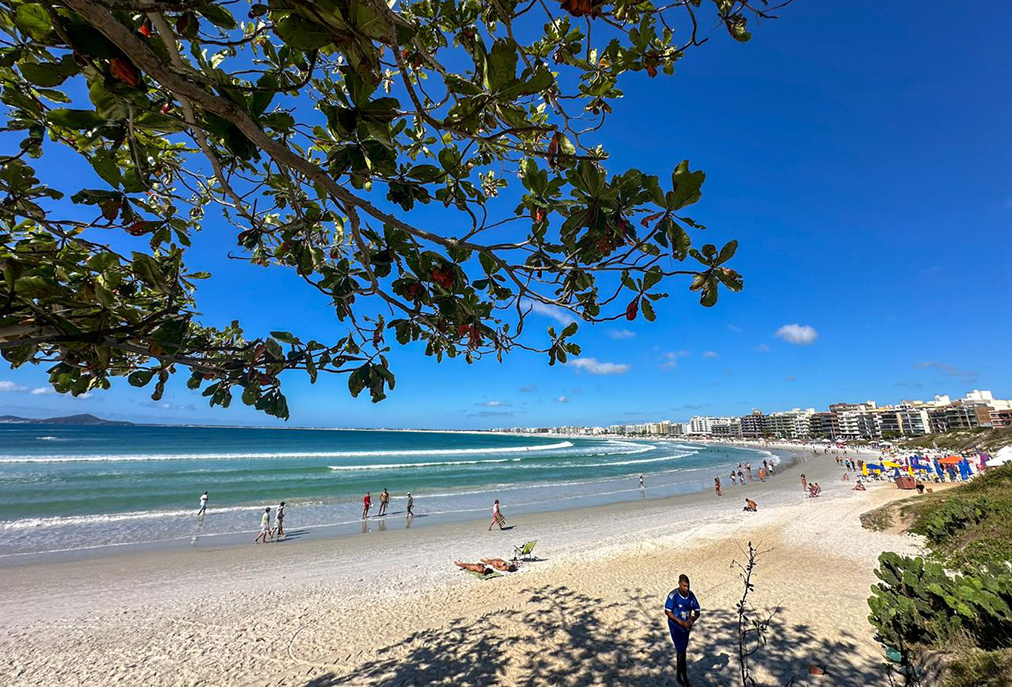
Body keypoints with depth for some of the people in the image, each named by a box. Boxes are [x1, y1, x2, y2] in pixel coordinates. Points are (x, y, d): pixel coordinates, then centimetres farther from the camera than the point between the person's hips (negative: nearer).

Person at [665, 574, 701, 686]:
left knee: (681, 650, 17)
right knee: (681, 651, -2)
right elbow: (667, 612, -18)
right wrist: (682, 623, -22)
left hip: (686, 626, 5)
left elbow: (697, 612, 0)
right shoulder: (673, 595, -23)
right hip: (675, 627, -5)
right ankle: (684, 677, 17)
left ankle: (679, 675, 33)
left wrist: (691, 620, -19)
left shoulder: (691, 595, -9)